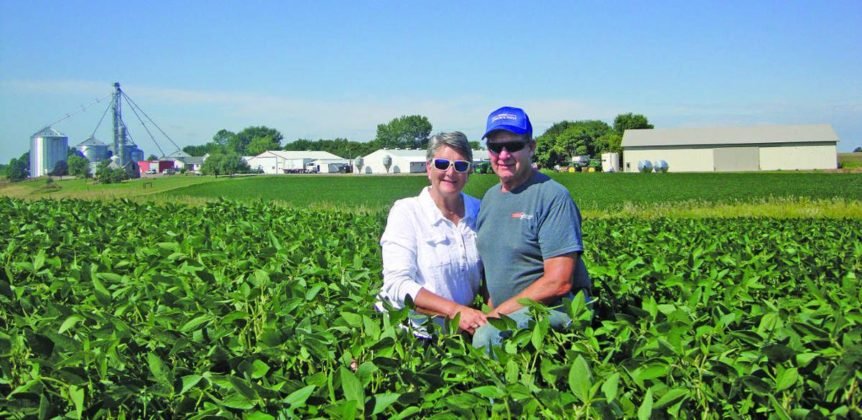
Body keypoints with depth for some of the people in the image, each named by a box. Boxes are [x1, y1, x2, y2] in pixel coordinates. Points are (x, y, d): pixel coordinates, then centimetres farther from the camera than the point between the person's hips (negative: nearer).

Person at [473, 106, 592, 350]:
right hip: (504, 314, 7)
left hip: (553, 311, -7)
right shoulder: (490, 197, 13)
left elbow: (558, 282, -18)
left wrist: (497, 313, -14)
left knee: (487, 337, -32)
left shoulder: (553, 197, -11)